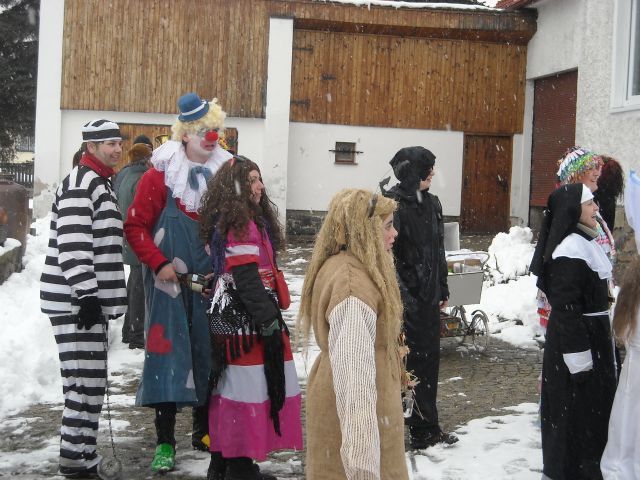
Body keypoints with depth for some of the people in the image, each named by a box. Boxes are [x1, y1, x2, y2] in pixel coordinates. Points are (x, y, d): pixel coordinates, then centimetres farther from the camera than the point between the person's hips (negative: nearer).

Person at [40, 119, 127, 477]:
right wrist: (88, 294, -24)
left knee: (89, 381, 14)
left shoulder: (101, 183, 20)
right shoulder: (80, 183, -13)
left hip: (91, 299, 10)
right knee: (87, 381, -9)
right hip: (75, 300, -10)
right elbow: (72, 247, -22)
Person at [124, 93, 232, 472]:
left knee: (208, 351, 10)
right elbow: (135, 225, -4)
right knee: (167, 351, -5)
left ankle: (204, 430, 25)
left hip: (211, 281, 4)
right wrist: (159, 264, -12)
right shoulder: (162, 173, -4)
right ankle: (165, 441, 3)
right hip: (169, 278, -3)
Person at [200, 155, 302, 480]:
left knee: (232, 392, 14)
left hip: (231, 319, 10)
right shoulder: (242, 224, -15)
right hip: (246, 322, -10)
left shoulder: (240, 221, 16)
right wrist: (270, 323, -18)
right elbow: (246, 279, -21)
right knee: (250, 392, -5)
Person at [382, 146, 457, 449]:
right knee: (405, 360, 0)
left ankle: (426, 429, 26)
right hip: (405, 298, -8)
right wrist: (402, 292, -19)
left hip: (428, 297, 8)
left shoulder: (431, 203, 11)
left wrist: (442, 289, 17)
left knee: (428, 358, 13)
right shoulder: (393, 203, -14)